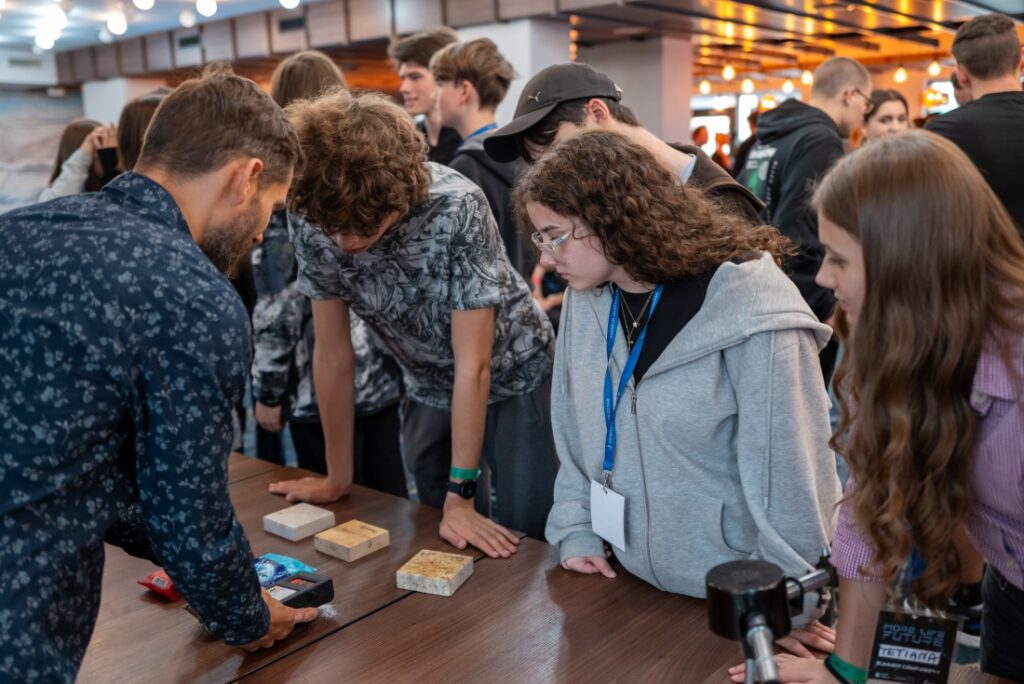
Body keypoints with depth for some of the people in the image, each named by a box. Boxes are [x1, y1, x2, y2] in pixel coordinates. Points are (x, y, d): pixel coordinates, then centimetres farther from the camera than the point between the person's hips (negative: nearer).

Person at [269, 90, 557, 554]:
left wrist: (461, 497, -24)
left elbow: (473, 365, -28)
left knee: (522, 541, 0)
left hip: (513, 378, -3)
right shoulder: (318, 228, -20)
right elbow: (333, 354, -10)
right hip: (429, 389, 4)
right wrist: (338, 478, -2)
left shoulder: (456, 210, -33)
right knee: (435, 541, 11)